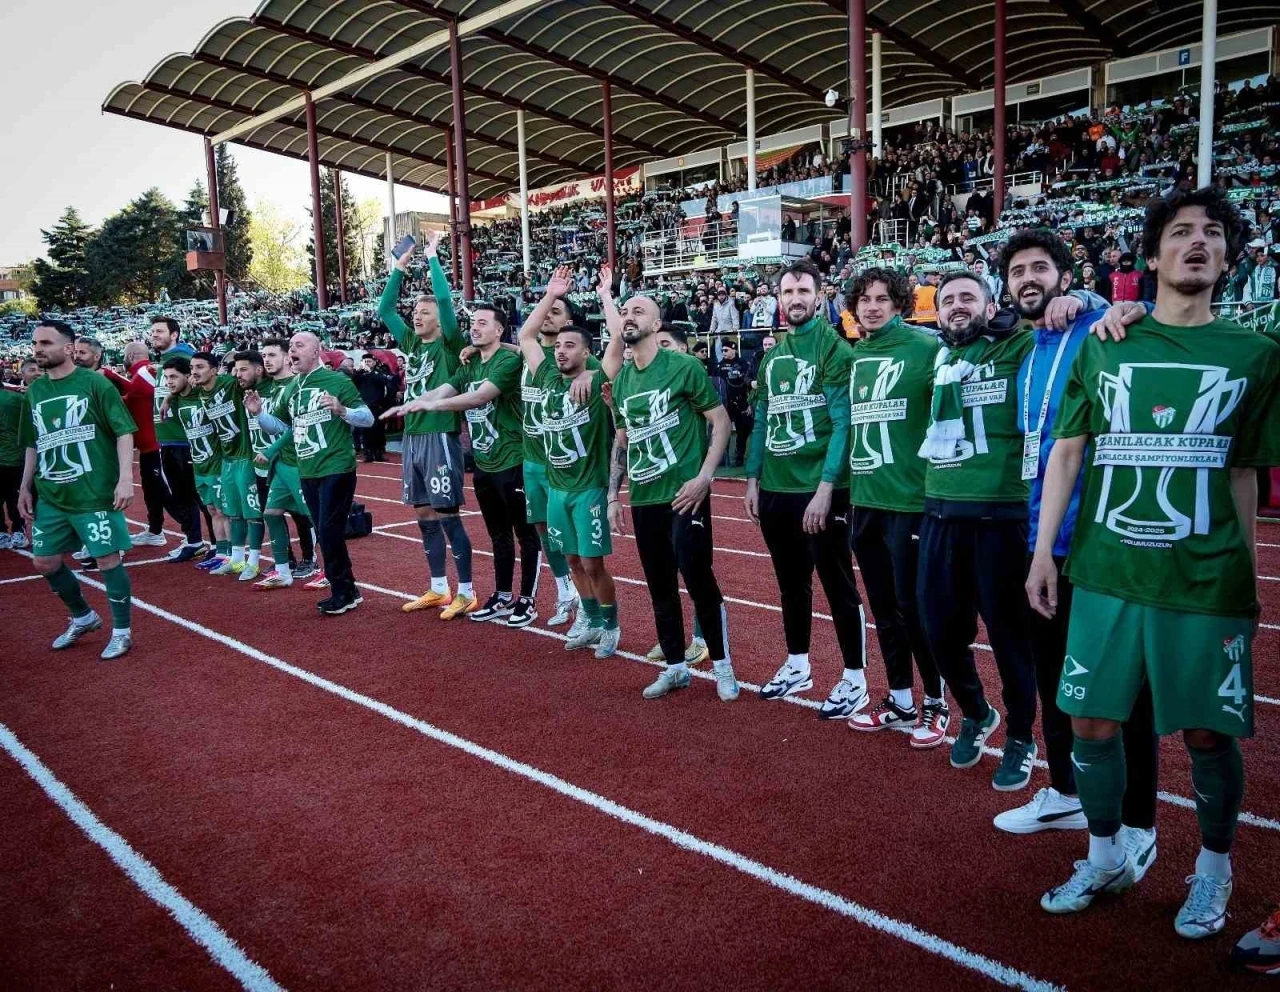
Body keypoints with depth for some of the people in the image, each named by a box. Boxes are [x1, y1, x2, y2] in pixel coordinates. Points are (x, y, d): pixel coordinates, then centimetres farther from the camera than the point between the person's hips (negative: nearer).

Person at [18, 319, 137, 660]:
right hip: (50, 496, 7)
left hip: (95, 492, -6)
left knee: (108, 558, -2)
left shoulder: (94, 383, -7)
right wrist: (25, 487, 18)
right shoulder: (33, 391, 10)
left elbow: (124, 432, -9)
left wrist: (125, 478, -18)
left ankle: (122, 631, 12)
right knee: (44, 561, 11)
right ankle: (83, 617, 33)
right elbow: (33, 445, 20)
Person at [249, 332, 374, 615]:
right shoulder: (291, 389, 13)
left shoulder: (337, 381, -7)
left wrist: (342, 410, -27)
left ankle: (342, 592, 5)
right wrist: (258, 413, 6)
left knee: (330, 532, -8)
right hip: (307, 473, 8)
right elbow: (281, 426, 23)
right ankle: (347, 591, 21)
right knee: (325, 535, 11)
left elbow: (368, 418, -10)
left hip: (336, 469, -7)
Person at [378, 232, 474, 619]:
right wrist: (400, 266, 12)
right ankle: (438, 588, 22)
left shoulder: (449, 344, -5)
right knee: (425, 517, 12)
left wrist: (432, 256, -10)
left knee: (447, 516, -3)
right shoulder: (410, 343, 12)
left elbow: (445, 299, -18)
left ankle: (466, 592, 6)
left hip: (439, 437, -7)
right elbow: (384, 309, 17)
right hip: (412, 438, 7)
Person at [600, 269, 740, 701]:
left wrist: (704, 476, -14)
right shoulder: (622, 378, 11)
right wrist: (613, 494, 15)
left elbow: (721, 421, -5)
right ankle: (676, 667, 25)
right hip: (643, 499, 6)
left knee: (698, 578, -7)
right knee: (660, 587, 12)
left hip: (684, 495, -6)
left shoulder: (684, 367, -7)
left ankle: (721, 664, 12)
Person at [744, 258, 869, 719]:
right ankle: (797, 666, 33)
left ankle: (854, 679, 15)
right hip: (775, 490, 7)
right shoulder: (772, 356, 12)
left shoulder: (834, 349, -8)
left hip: (819, 490, -7)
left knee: (839, 585, 3)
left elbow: (843, 422, -14)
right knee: (791, 582, 18)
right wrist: (753, 479, 11)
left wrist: (825, 488, -20)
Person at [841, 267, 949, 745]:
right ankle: (900, 700, 27)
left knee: (914, 605, 1)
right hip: (864, 498, 6)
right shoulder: (854, 356, 11)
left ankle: (935, 703, 19)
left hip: (910, 498, -6)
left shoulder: (925, 348, -8)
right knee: (883, 606, 13)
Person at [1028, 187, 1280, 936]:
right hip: (1107, 573, 1)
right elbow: (1067, 450, 6)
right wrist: (1044, 551, 1)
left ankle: (1214, 869, 31)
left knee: (1209, 732, 7)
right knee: (1093, 720, 7)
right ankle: (1108, 856, 29)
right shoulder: (1103, 347, 5)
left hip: (1210, 581, -1)